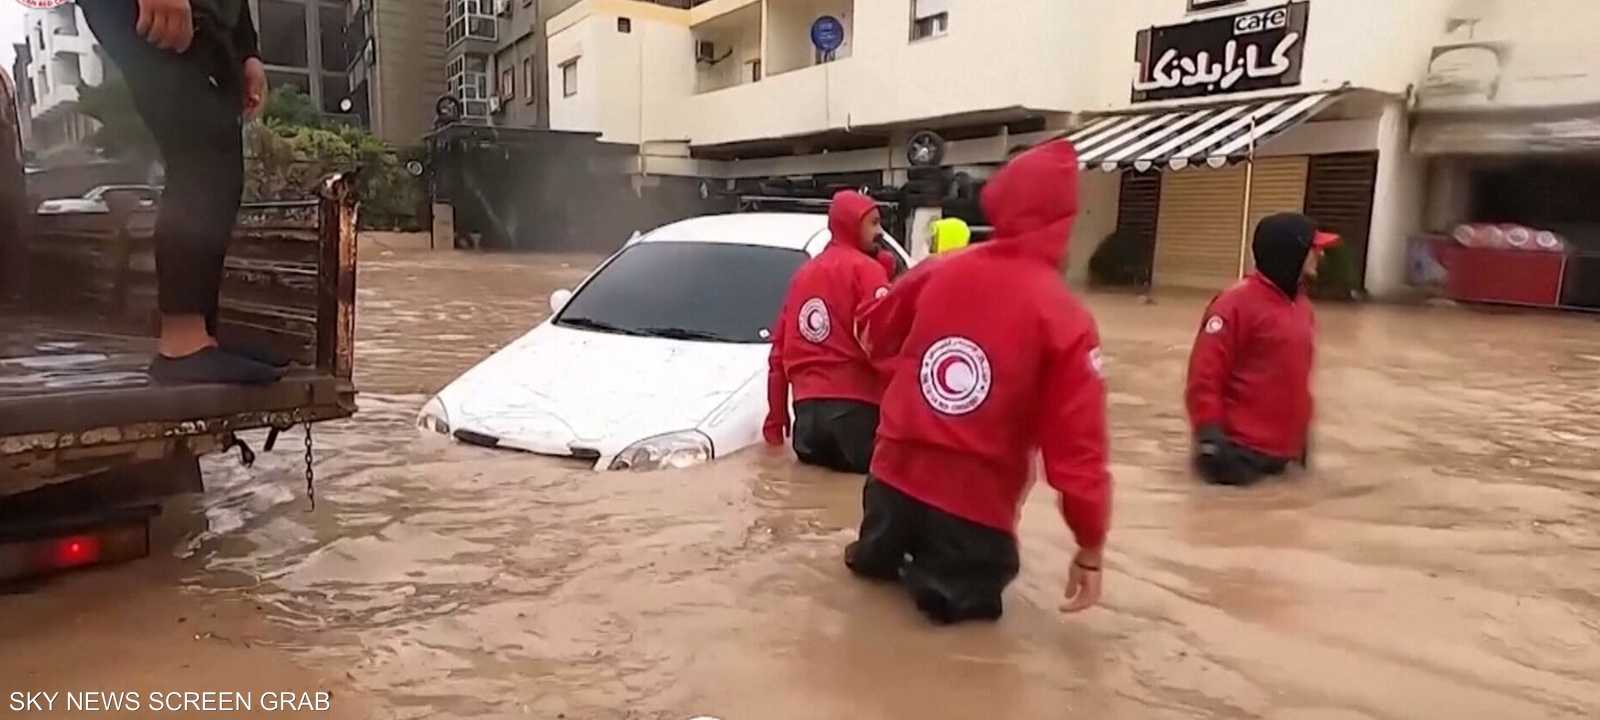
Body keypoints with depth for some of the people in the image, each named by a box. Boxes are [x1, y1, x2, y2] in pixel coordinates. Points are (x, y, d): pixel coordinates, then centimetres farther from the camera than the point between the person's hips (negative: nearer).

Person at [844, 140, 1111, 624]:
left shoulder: (938, 272, -2)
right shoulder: (1065, 320, -14)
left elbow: (875, 336, 14)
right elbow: (1076, 446, -15)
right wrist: (1091, 547, -5)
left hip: (896, 473, 5)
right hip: (976, 505, -5)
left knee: (877, 556, 36)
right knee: (968, 593, 22)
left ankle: (881, 552, 11)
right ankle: (944, 581, -2)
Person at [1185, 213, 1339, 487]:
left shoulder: (1302, 305, 12)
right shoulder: (1237, 303, -14)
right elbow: (1204, 374, -16)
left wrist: (1303, 432, 22)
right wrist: (1209, 435, -20)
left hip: (1281, 450, 8)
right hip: (1240, 449, -8)